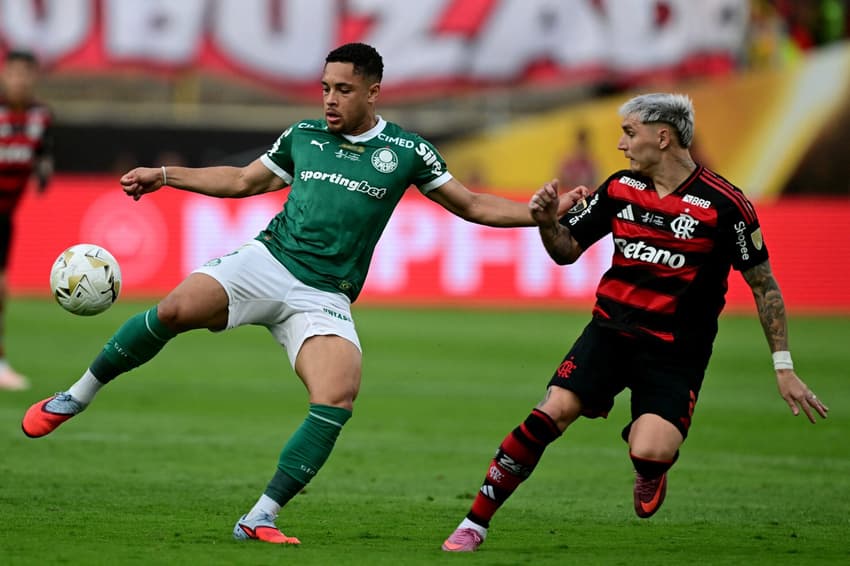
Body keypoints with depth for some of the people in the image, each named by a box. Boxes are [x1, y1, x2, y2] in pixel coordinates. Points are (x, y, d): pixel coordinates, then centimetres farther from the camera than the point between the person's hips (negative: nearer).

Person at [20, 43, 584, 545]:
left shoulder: (406, 151, 7)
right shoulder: (303, 136, 13)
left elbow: (474, 205, 13)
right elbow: (244, 180, 27)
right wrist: (164, 175, 23)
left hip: (325, 297, 0)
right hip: (267, 260, 1)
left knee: (339, 398, -24)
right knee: (177, 308, -27)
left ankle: (260, 518, -15)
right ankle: (77, 396, -9)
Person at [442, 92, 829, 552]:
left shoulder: (724, 204, -11)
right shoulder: (620, 188, 3)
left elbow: (763, 285, -3)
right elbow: (567, 251, 12)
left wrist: (783, 367, -4)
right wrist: (547, 221, -10)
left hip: (677, 353, -3)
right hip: (611, 331, 4)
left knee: (651, 455, -24)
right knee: (551, 413, -17)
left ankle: (649, 471, 16)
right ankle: (475, 523, -9)